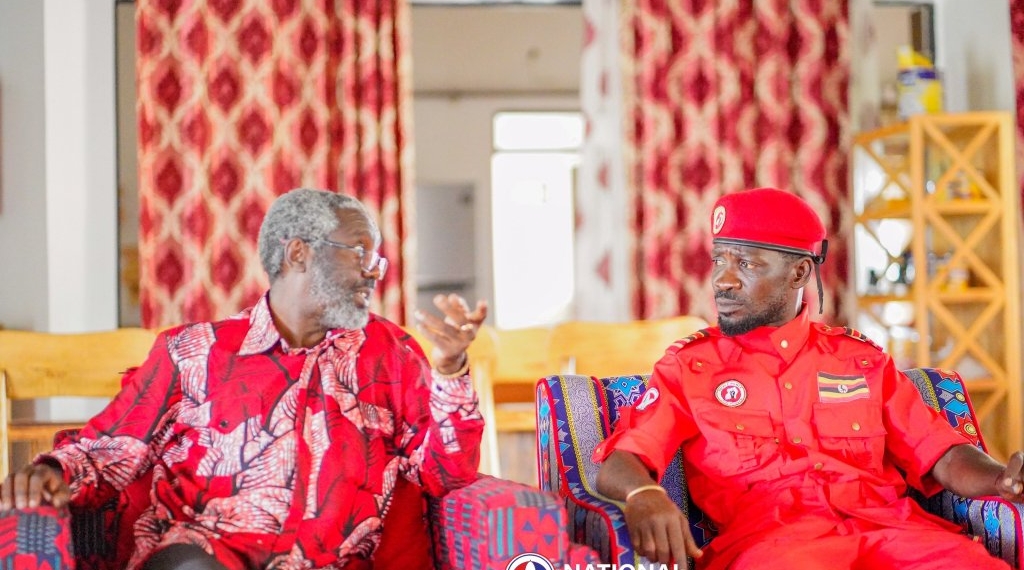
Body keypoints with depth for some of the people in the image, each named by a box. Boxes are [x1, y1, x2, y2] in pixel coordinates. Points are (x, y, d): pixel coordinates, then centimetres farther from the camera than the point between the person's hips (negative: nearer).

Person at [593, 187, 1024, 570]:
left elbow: (944, 457, 15)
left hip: (888, 525, 3)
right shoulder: (688, 365, 14)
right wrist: (643, 494, -24)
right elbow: (617, 466, 1)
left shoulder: (862, 359, 21)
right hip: (763, 535, -3)